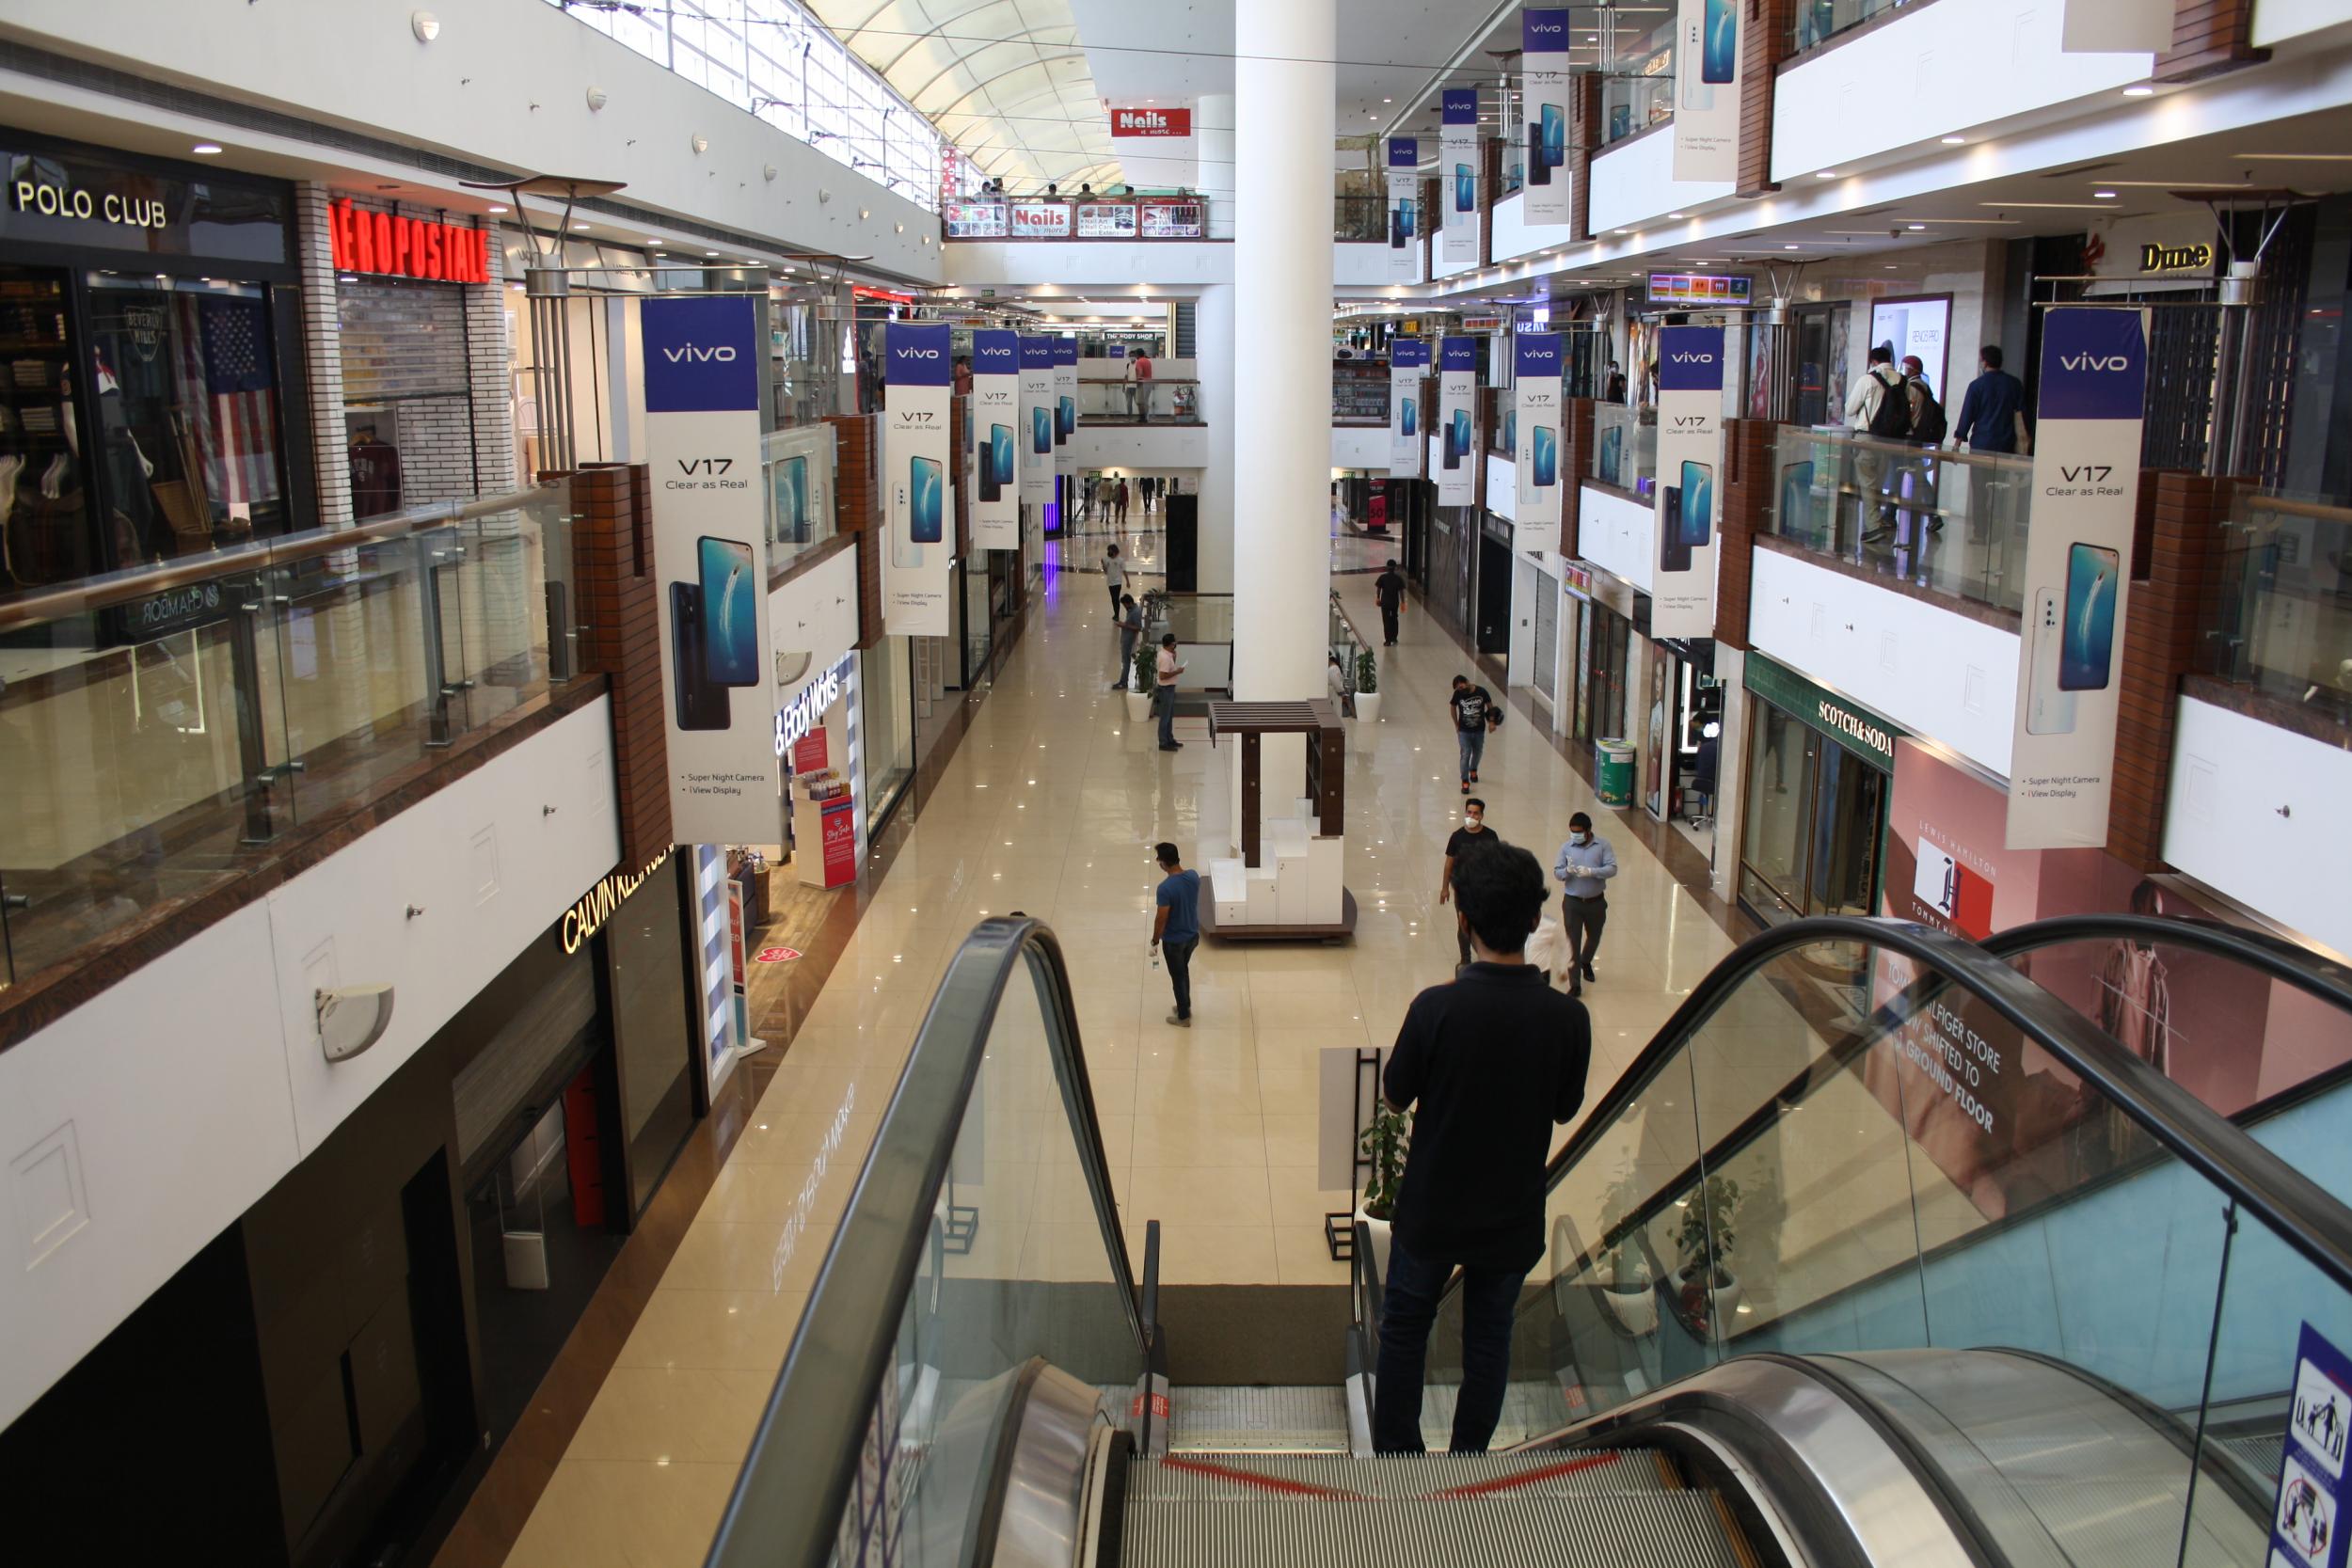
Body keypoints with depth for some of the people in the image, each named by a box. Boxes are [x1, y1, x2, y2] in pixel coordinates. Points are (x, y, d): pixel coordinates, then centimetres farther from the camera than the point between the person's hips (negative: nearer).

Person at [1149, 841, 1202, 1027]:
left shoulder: (1165, 888, -31)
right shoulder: (1194, 876, -11)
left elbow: (1161, 919, -23)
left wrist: (1155, 940, -6)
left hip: (1174, 940, -6)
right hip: (1192, 935, 6)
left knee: (1177, 977, 13)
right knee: (1184, 970, 28)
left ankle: (1183, 1017, 27)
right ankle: (1186, 1006, 44)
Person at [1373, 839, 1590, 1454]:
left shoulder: (1436, 1007, -24)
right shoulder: (1567, 1017, -17)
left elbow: (1394, 1096, -9)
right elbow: (1565, 1109, -1)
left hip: (1431, 1208, -2)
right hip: (1512, 1217, 2)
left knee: (1404, 1328, 20)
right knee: (1489, 1339, 21)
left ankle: (1395, 1453, 33)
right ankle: (1469, 1461, 35)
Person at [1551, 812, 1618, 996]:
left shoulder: (1602, 845, -6)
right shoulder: (1566, 847, -2)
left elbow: (1612, 869, -14)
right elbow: (1557, 872, -1)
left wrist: (1591, 872, -29)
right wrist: (1567, 871, -24)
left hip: (1596, 902, 1)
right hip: (1572, 902, -1)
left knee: (1594, 937, 21)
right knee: (1573, 942, -4)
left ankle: (1586, 962, 52)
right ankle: (1575, 984, 0)